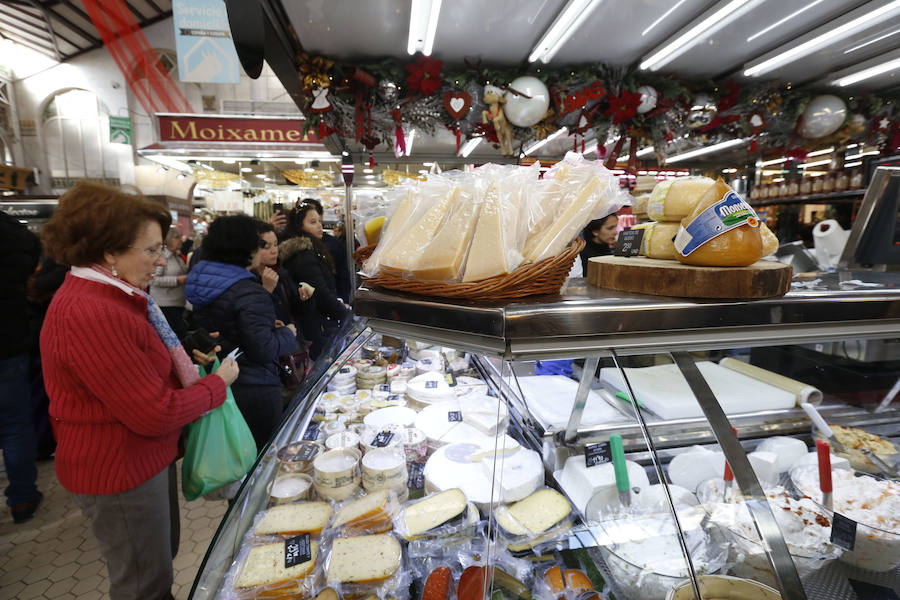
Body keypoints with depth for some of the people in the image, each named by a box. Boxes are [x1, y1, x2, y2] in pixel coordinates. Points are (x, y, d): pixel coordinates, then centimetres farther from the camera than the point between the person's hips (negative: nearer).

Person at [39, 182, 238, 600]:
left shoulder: (112, 296, 4)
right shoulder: (91, 314, -30)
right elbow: (156, 414, -28)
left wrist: (185, 362, 1)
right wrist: (217, 384, -15)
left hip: (144, 456, 10)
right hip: (120, 472, -10)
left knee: (162, 555, 28)